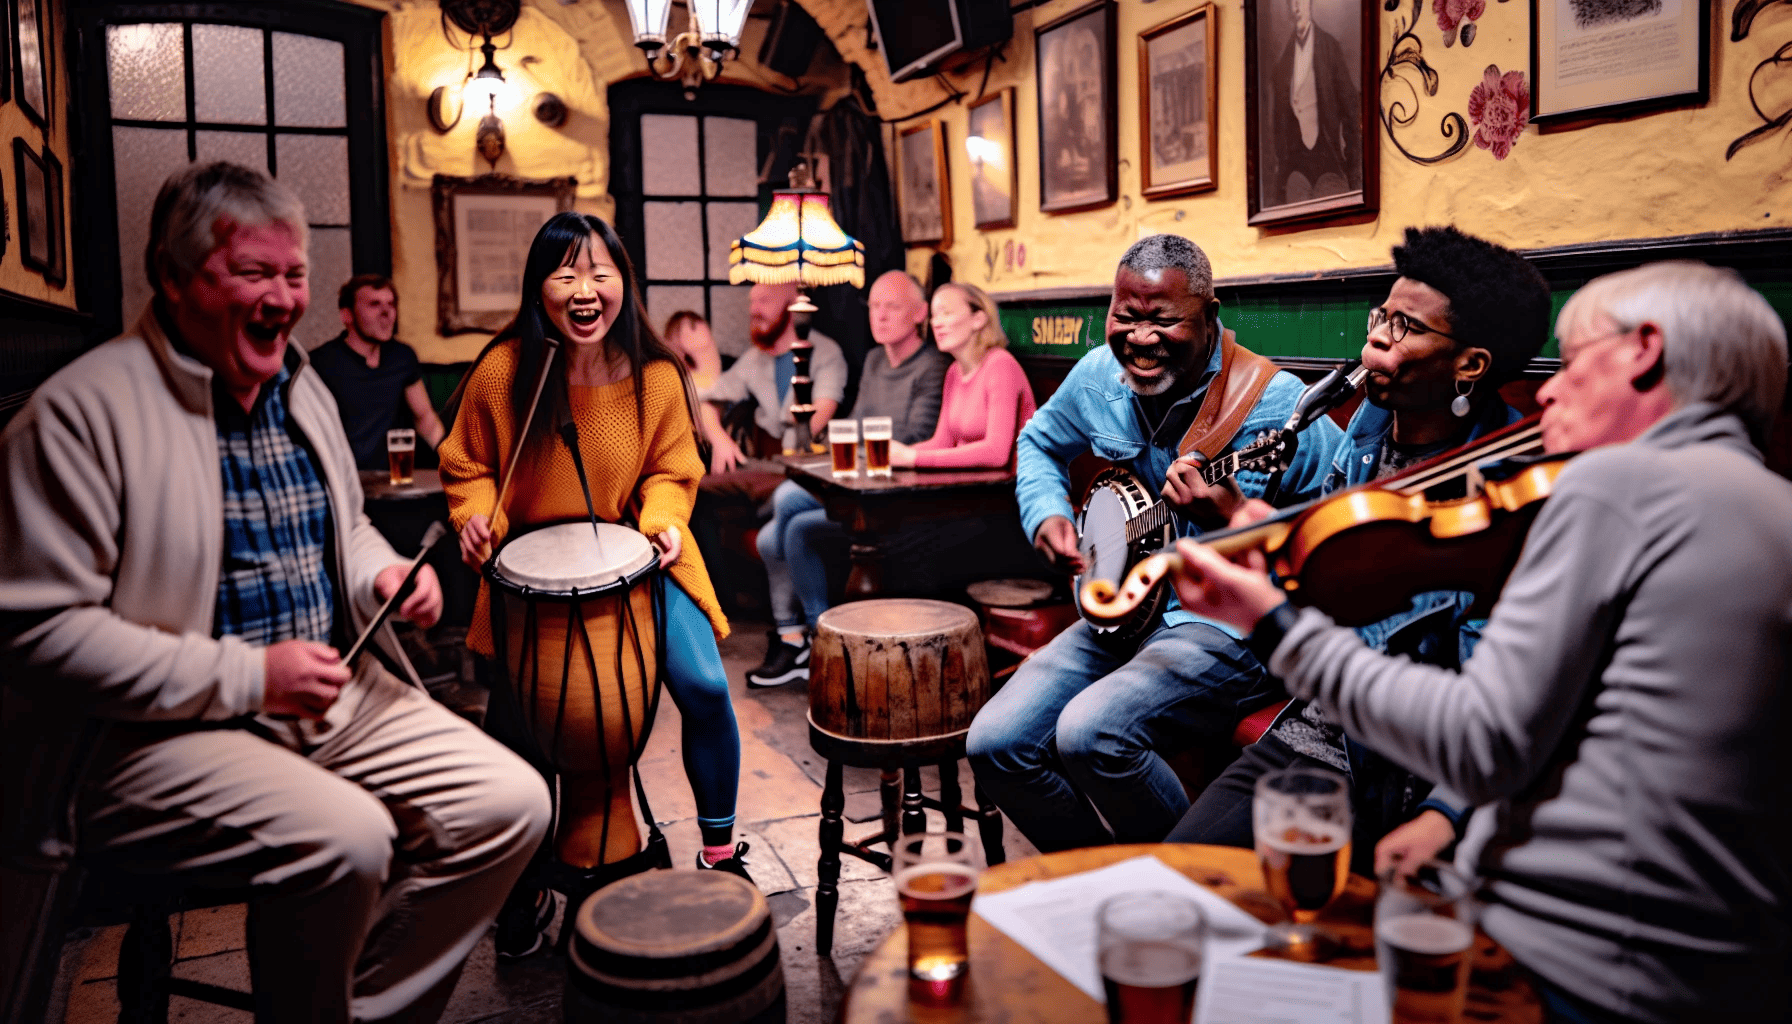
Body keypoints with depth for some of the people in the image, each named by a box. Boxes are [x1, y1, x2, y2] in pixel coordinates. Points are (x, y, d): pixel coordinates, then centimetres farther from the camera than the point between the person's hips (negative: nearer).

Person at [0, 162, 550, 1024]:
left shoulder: (302, 391, 13)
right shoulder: (82, 411, -12)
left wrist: (384, 574, 3)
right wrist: (245, 677, -19)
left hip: (339, 693, 7)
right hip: (166, 729, -7)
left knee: (512, 805, -8)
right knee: (344, 838, -32)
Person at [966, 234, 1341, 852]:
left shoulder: (1276, 406, -16)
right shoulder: (1097, 377, 2)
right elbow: (1039, 441, 23)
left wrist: (1236, 522, -29)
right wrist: (1047, 515, 4)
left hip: (1227, 623, -6)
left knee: (1089, 733, -31)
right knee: (995, 743, -9)